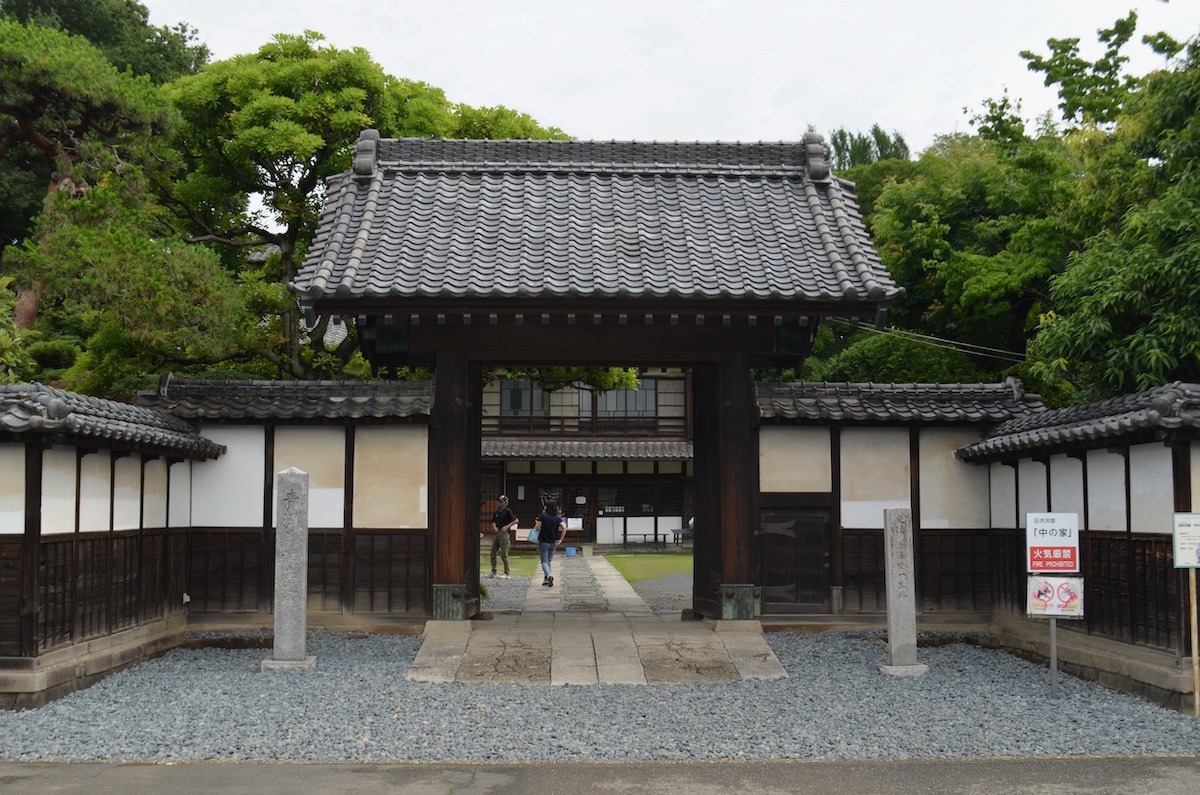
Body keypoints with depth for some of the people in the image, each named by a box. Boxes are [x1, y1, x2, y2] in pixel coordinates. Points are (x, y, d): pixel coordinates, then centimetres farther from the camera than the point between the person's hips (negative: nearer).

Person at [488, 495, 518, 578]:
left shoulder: (508, 511, -7)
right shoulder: (497, 512, 14)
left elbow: (516, 520, -12)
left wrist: (507, 526, -17)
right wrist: (494, 527, 1)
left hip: (504, 533, -8)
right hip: (496, 533, 8)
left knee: (504, 554, -5)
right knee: (493, 553, 8)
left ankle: (506, 573, 3)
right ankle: (493, 572, 17)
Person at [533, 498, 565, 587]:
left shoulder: (542, 515, -8)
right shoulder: (558, 517, 1)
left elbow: (537, 527, -13)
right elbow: (564, 528, -10)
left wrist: (536, 523, 10)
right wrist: (560, 540, -3)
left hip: (544, 542, -4)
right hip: (553, 543, 4)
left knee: (544, 561, -1)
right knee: (549, 561, 16)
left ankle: (548, 575, -26)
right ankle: (546, 580, 16)